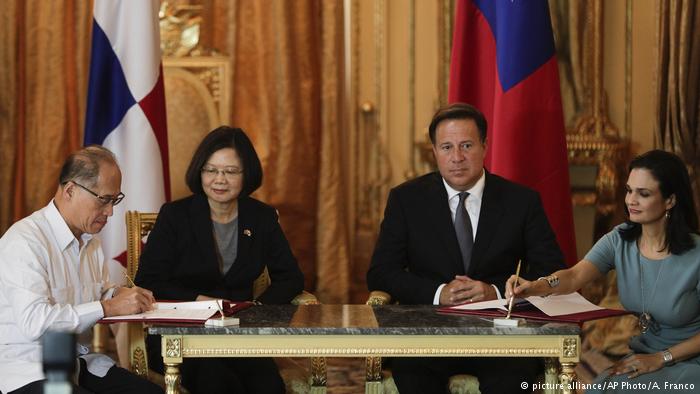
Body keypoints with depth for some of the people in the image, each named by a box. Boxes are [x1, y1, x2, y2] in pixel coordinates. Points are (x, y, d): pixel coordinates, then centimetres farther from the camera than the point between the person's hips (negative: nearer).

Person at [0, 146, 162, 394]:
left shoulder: (89, 240, 16)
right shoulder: (24, 241, -13)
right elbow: (34, 321, -22)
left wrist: (116, 295, 5)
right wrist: (108, 307, -18)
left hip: (84, 363, 8)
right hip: (32, 371, -8)